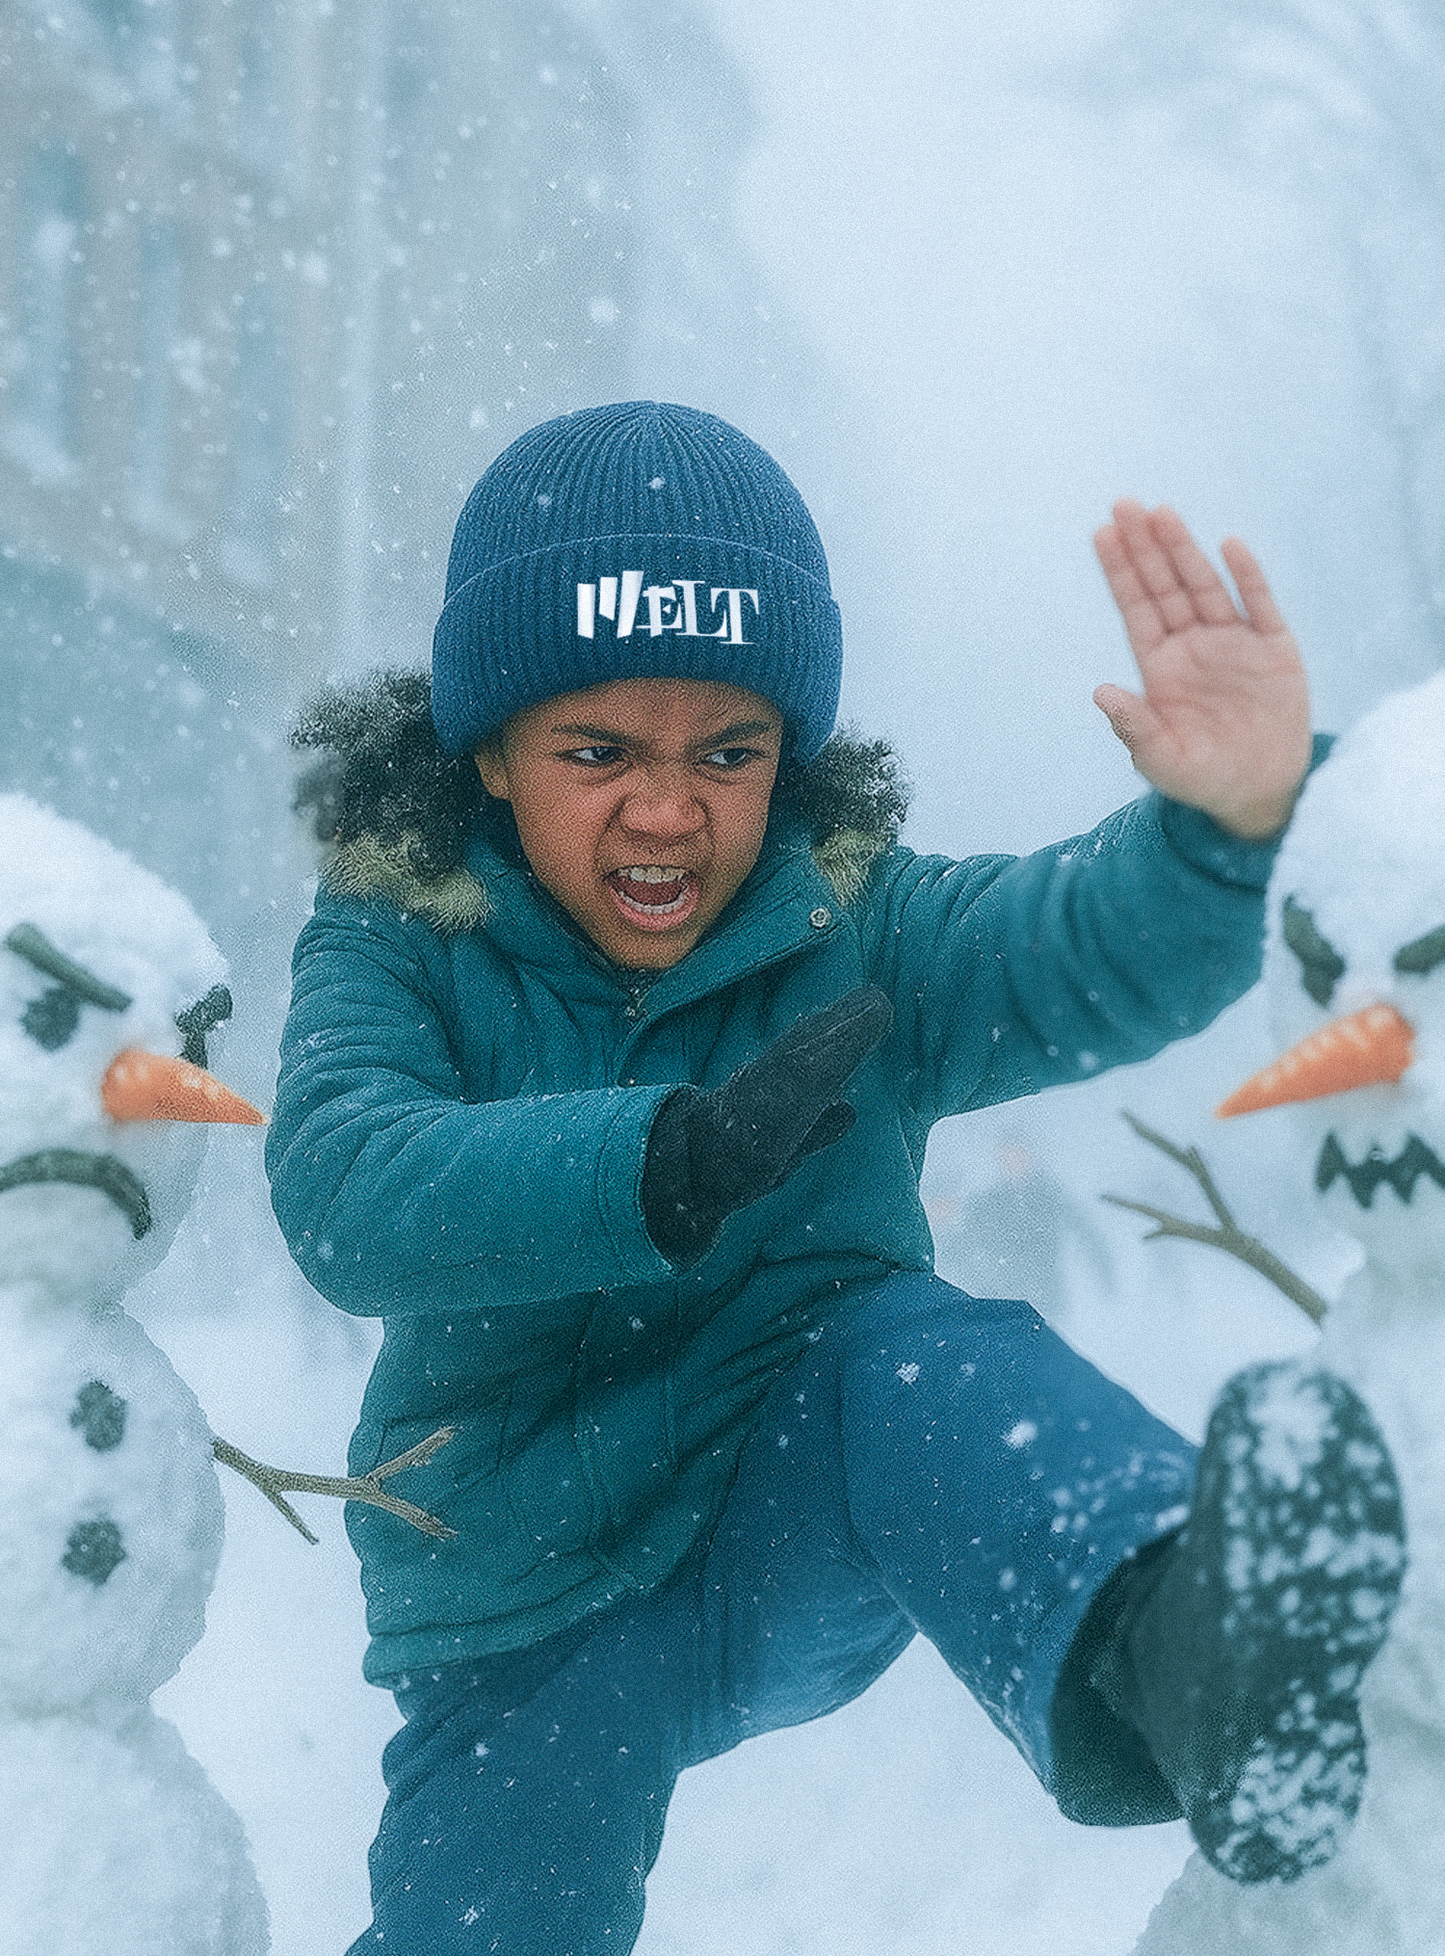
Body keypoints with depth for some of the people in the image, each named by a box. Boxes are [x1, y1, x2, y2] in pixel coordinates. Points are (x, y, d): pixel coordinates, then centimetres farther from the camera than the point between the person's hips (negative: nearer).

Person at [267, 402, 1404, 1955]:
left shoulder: (853, 933, -8)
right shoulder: (397, 941, -10)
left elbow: (1089, 953, -28)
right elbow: (339, 1191, -29)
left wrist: (1221, 830, -52)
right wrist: (665, 1167, -46)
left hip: (807, 1537, -1)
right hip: (530, 1623, 1)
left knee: (922, 1355, -30)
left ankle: (1156, 1649, -61)